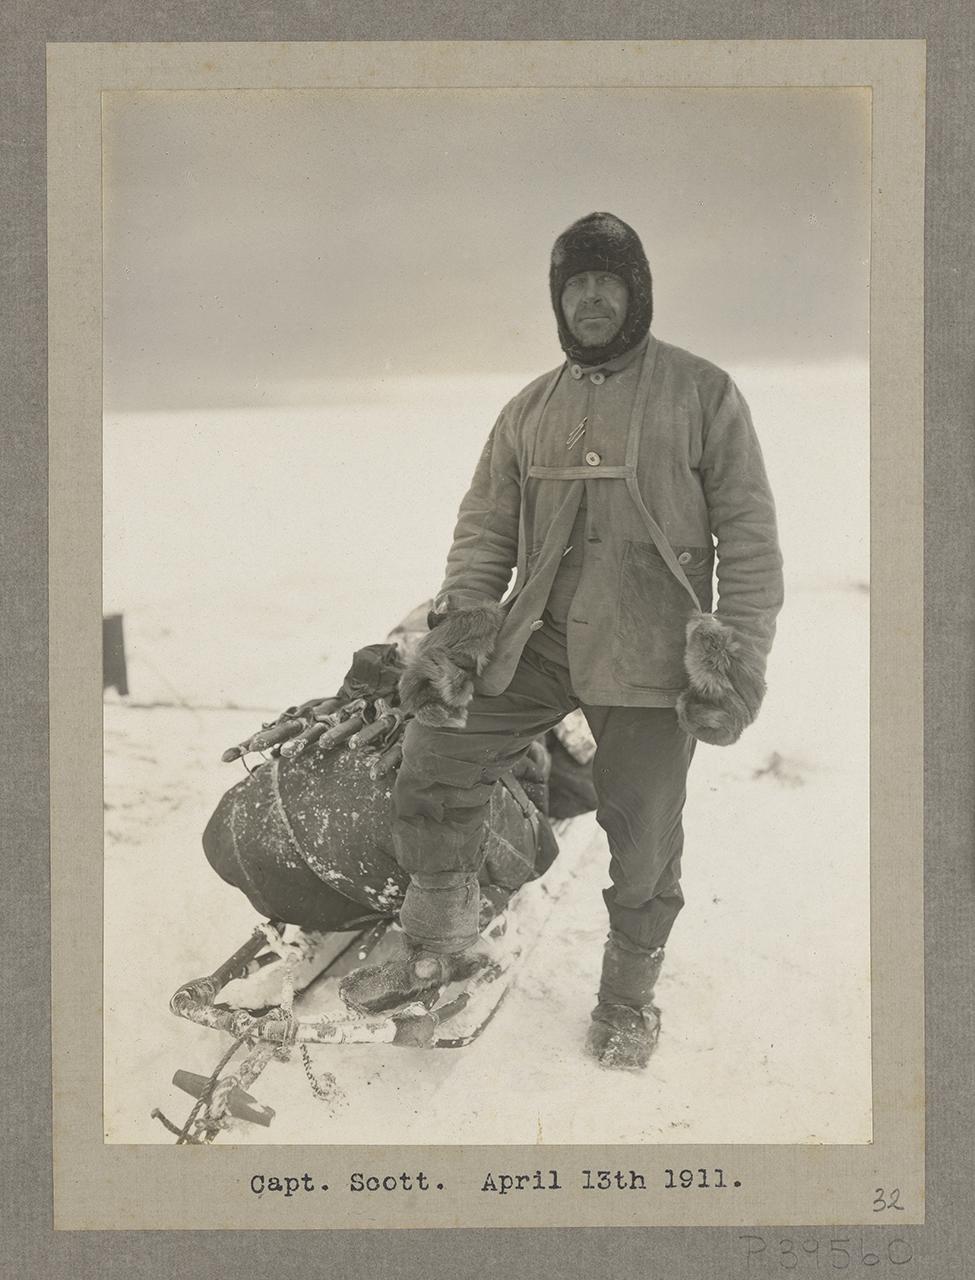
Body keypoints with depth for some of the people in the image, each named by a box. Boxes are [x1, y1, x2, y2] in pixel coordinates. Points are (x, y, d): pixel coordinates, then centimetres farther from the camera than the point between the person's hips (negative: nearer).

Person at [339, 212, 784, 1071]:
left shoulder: (701, 393, -2)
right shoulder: (530, 411, 11)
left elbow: (748, 533, -3)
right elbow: (485, 527, 13)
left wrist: (740, 655, -10)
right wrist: (460, 626, -2)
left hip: (650, 655, -4)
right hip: (538, 642, 4)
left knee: (642, 838, 4)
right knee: (432, 767, -3)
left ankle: (630, 994, 29)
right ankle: (438, 945, 19)